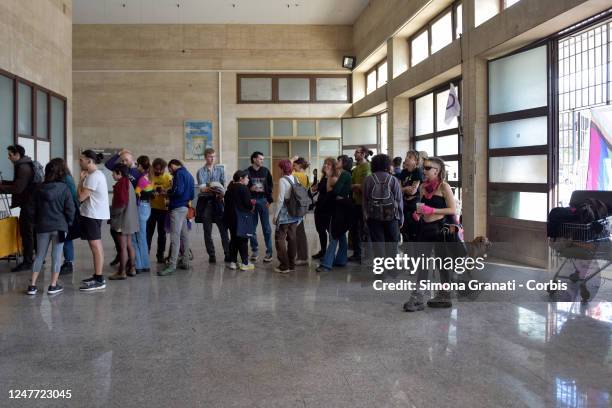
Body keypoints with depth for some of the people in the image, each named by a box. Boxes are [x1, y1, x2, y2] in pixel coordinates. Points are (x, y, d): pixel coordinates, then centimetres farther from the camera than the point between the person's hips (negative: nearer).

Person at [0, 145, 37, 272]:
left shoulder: (23, 167, -16)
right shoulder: (27, 165, 15)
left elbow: (17, 188, -21)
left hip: (28, 205, -10)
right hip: (33, 204, 10)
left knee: (26, 233, -6)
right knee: (33, 232, 16)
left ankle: (27, 262, -2)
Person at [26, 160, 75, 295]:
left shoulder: (40, 189, 3)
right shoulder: (64, 188, -8)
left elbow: (34, 209, 7)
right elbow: (70, 209, -9)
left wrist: (36, 223, 19)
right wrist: (68, 223, 5)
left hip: (42, 227, 4)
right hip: (59, 227, -3)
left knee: (39, 255, 12)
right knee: (56, 256, 3)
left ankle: (32, 285, 12)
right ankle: (53, 286, 6)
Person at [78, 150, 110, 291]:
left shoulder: (93, 176, -17)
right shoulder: (98, 174, 16)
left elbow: (81, 197, -17)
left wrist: (81, 179, -9)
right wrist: (83, 179, 6)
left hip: (92, 215, -11)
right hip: (95, 214, 11)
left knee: (95, 245, -9)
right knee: (96, 245, 14)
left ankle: (99, 280, -8)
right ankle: (97, 276, 23)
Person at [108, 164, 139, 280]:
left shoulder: (121, 184, -16)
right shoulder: (128, 182, 13)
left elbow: (122, 202, -20)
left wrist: (111, 212, -7)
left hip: (123, 219, -10)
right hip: (130, 219, 10)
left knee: (123, 246, -4)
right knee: (129, 245, 16)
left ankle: (122, 272, 2)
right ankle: (131, 269, 22)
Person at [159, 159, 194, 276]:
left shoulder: (179, 174, -9)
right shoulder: (188, 175, 19)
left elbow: (178, 190, -21)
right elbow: (192, 194, 18)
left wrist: (168, 192, -4)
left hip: (178, 208, -9)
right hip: (185, 207, 10)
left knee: (175, 237, -11)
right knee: (184, 235, 12)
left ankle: (172, 265, -13)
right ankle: (185, 262, 18)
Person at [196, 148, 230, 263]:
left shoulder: (220, 169, 9)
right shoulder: (201, 172, 3)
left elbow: (224, 184, 1)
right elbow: (202, 188, -11)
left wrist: (222, 193, -21)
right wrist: (210, 189, -32)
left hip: (217, 201, 1)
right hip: (205, 201, -1)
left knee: (223, 228, -3)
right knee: (207, 231, 4)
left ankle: (228, 254, 1)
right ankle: (211, 255, 11)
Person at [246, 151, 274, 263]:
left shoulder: (265, 171, 5)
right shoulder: (247, 172, -1)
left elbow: (270, 185, 9)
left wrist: (269, 200, 0)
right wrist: (250, 189, -17)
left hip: (263, 200, 1)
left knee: (266, 227, -1)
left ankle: (269, 252, 3)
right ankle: (254, 250, 17)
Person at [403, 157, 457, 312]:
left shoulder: (444, 186, -9)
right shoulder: (423, 186, 9)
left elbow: (453, 210, -13)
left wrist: (431, 210, -20)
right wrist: (418, 212, 0)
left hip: (439, 228, -6)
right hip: (425, 228, 6)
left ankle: (444, 296, 21)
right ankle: (417, 297, 9)